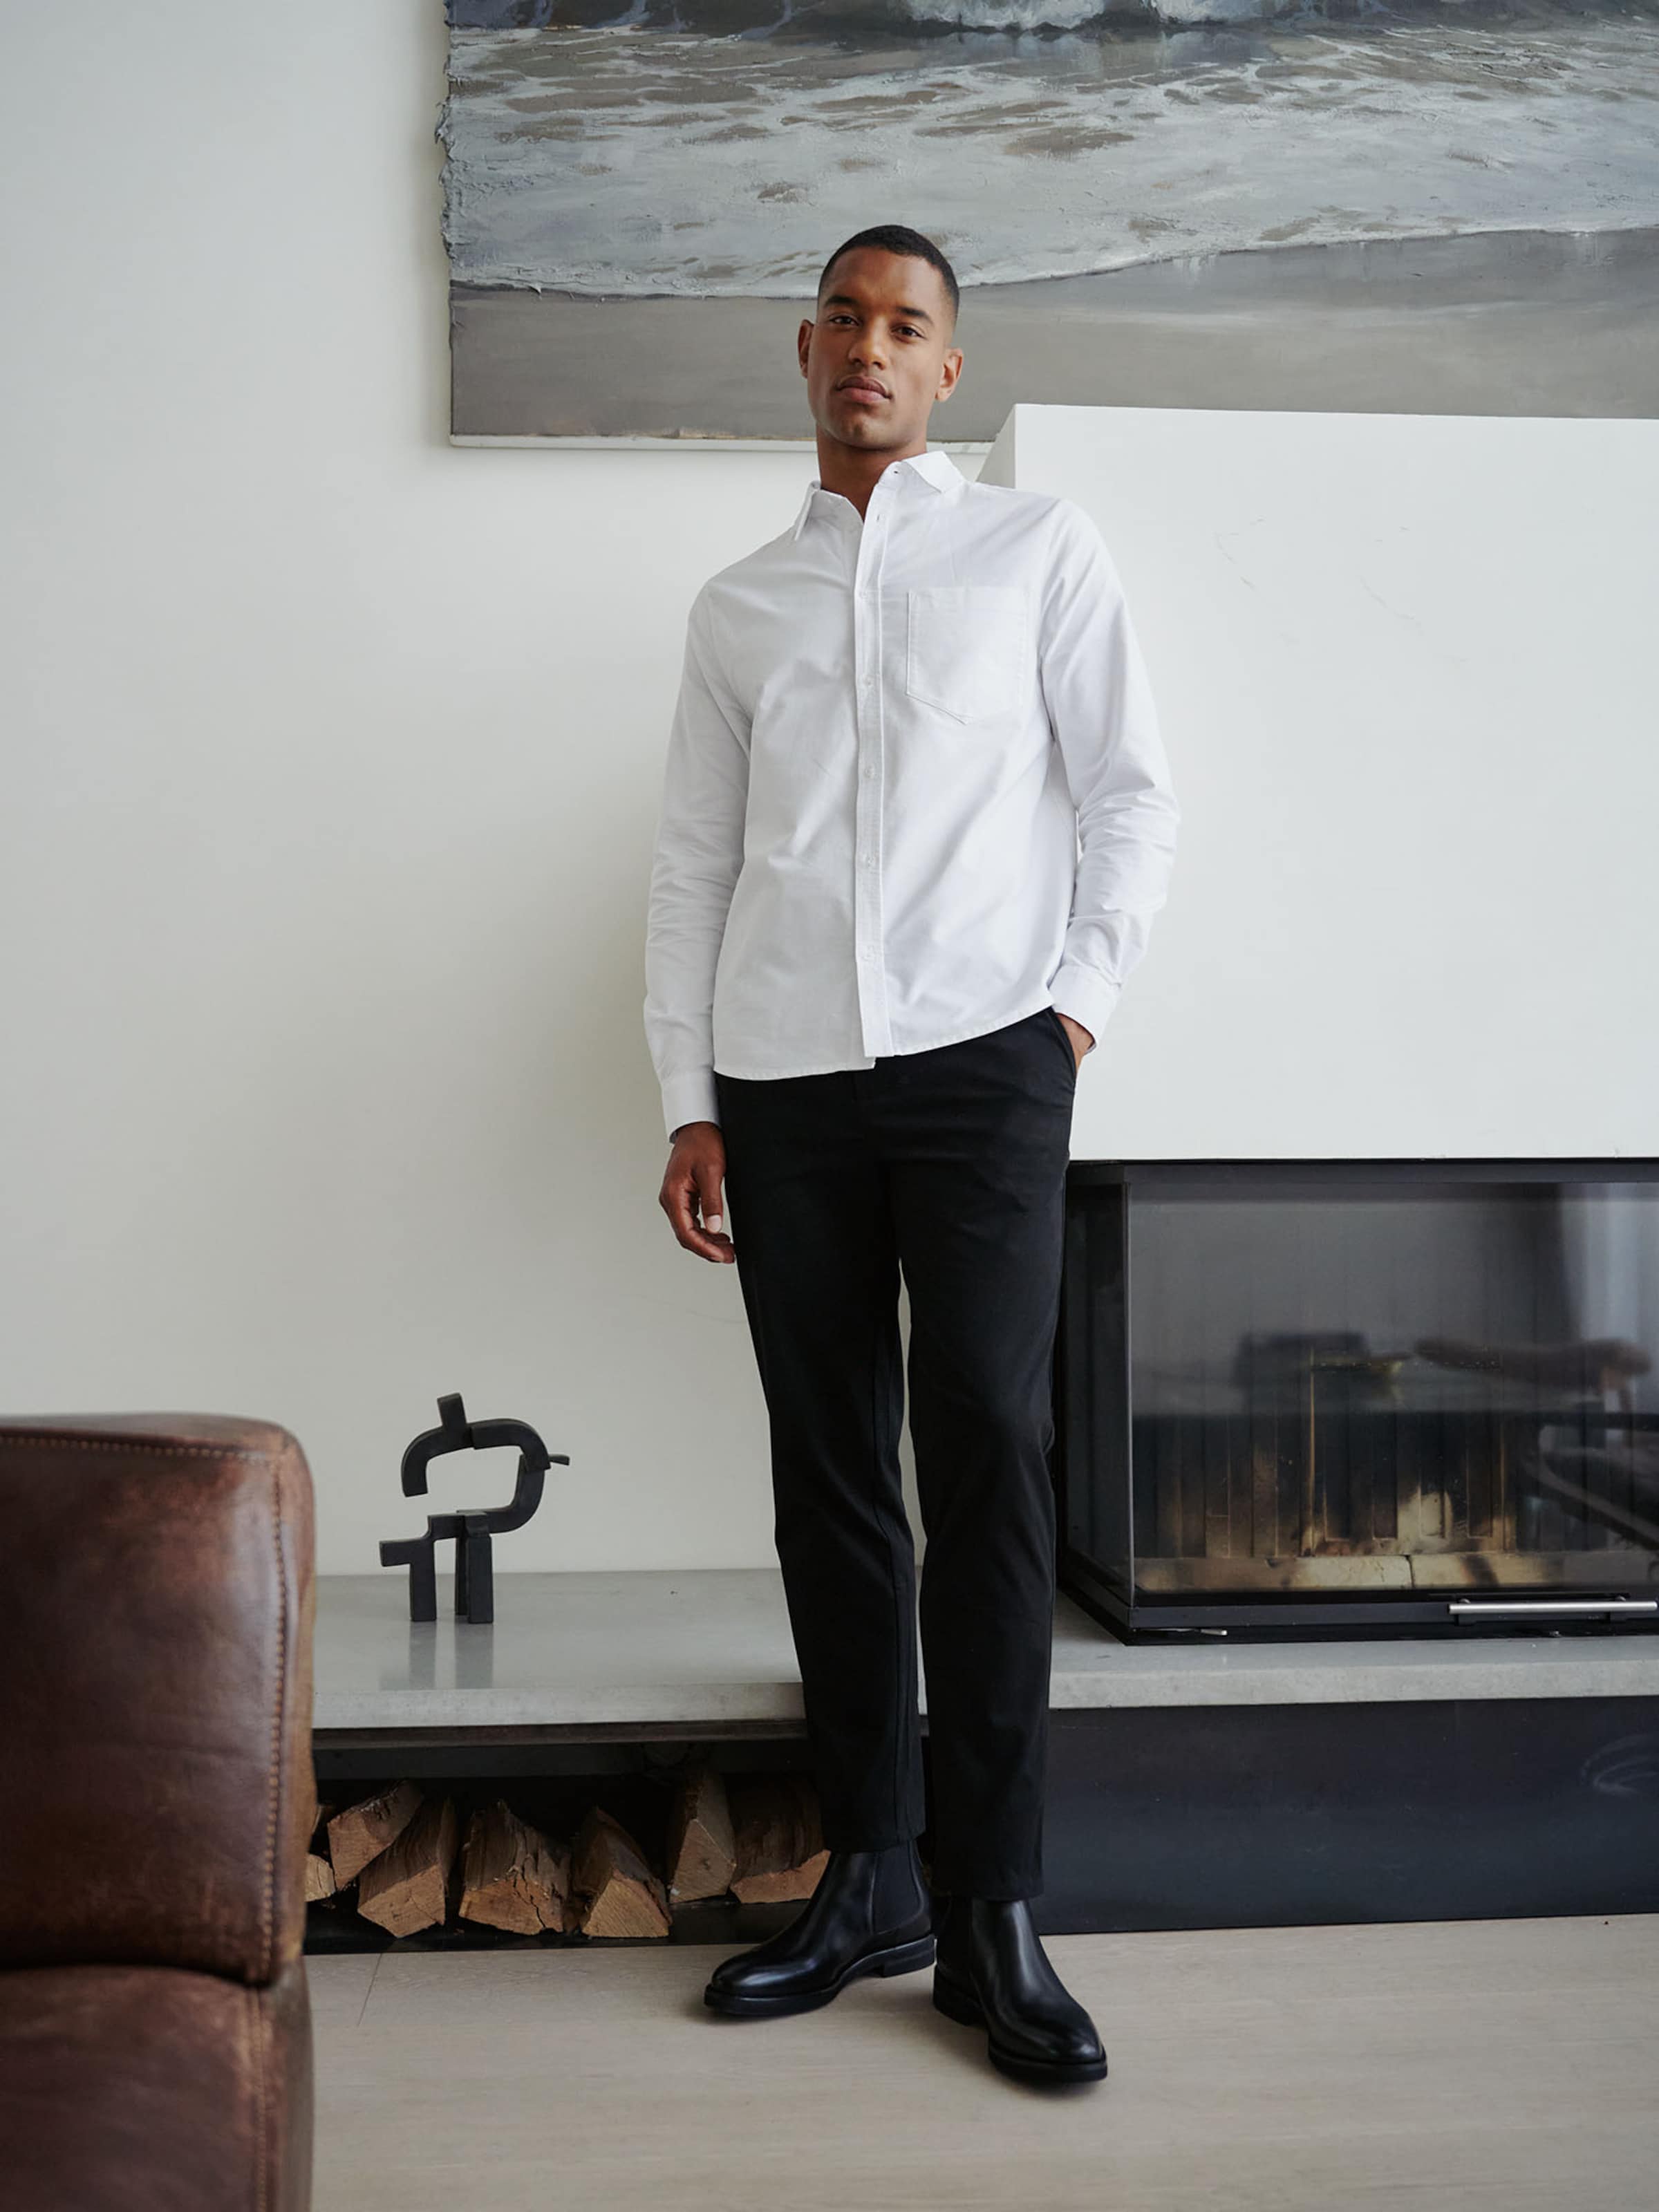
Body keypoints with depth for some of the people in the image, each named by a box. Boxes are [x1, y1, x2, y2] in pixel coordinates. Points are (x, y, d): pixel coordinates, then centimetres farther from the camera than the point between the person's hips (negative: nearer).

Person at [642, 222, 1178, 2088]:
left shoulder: (1037, 549, 10)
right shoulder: (738, 605, 17)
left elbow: (1129, 787, 7)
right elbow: (691, 863, 14)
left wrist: (1082, 992, -4)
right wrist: (687, 1101, 7)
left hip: (980, 1060, -3)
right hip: (784, 1080, 3)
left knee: (987, 1458, -8)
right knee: (829, 1480, 5)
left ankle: (991, 1914, 0)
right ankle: (870, 1877, 15)